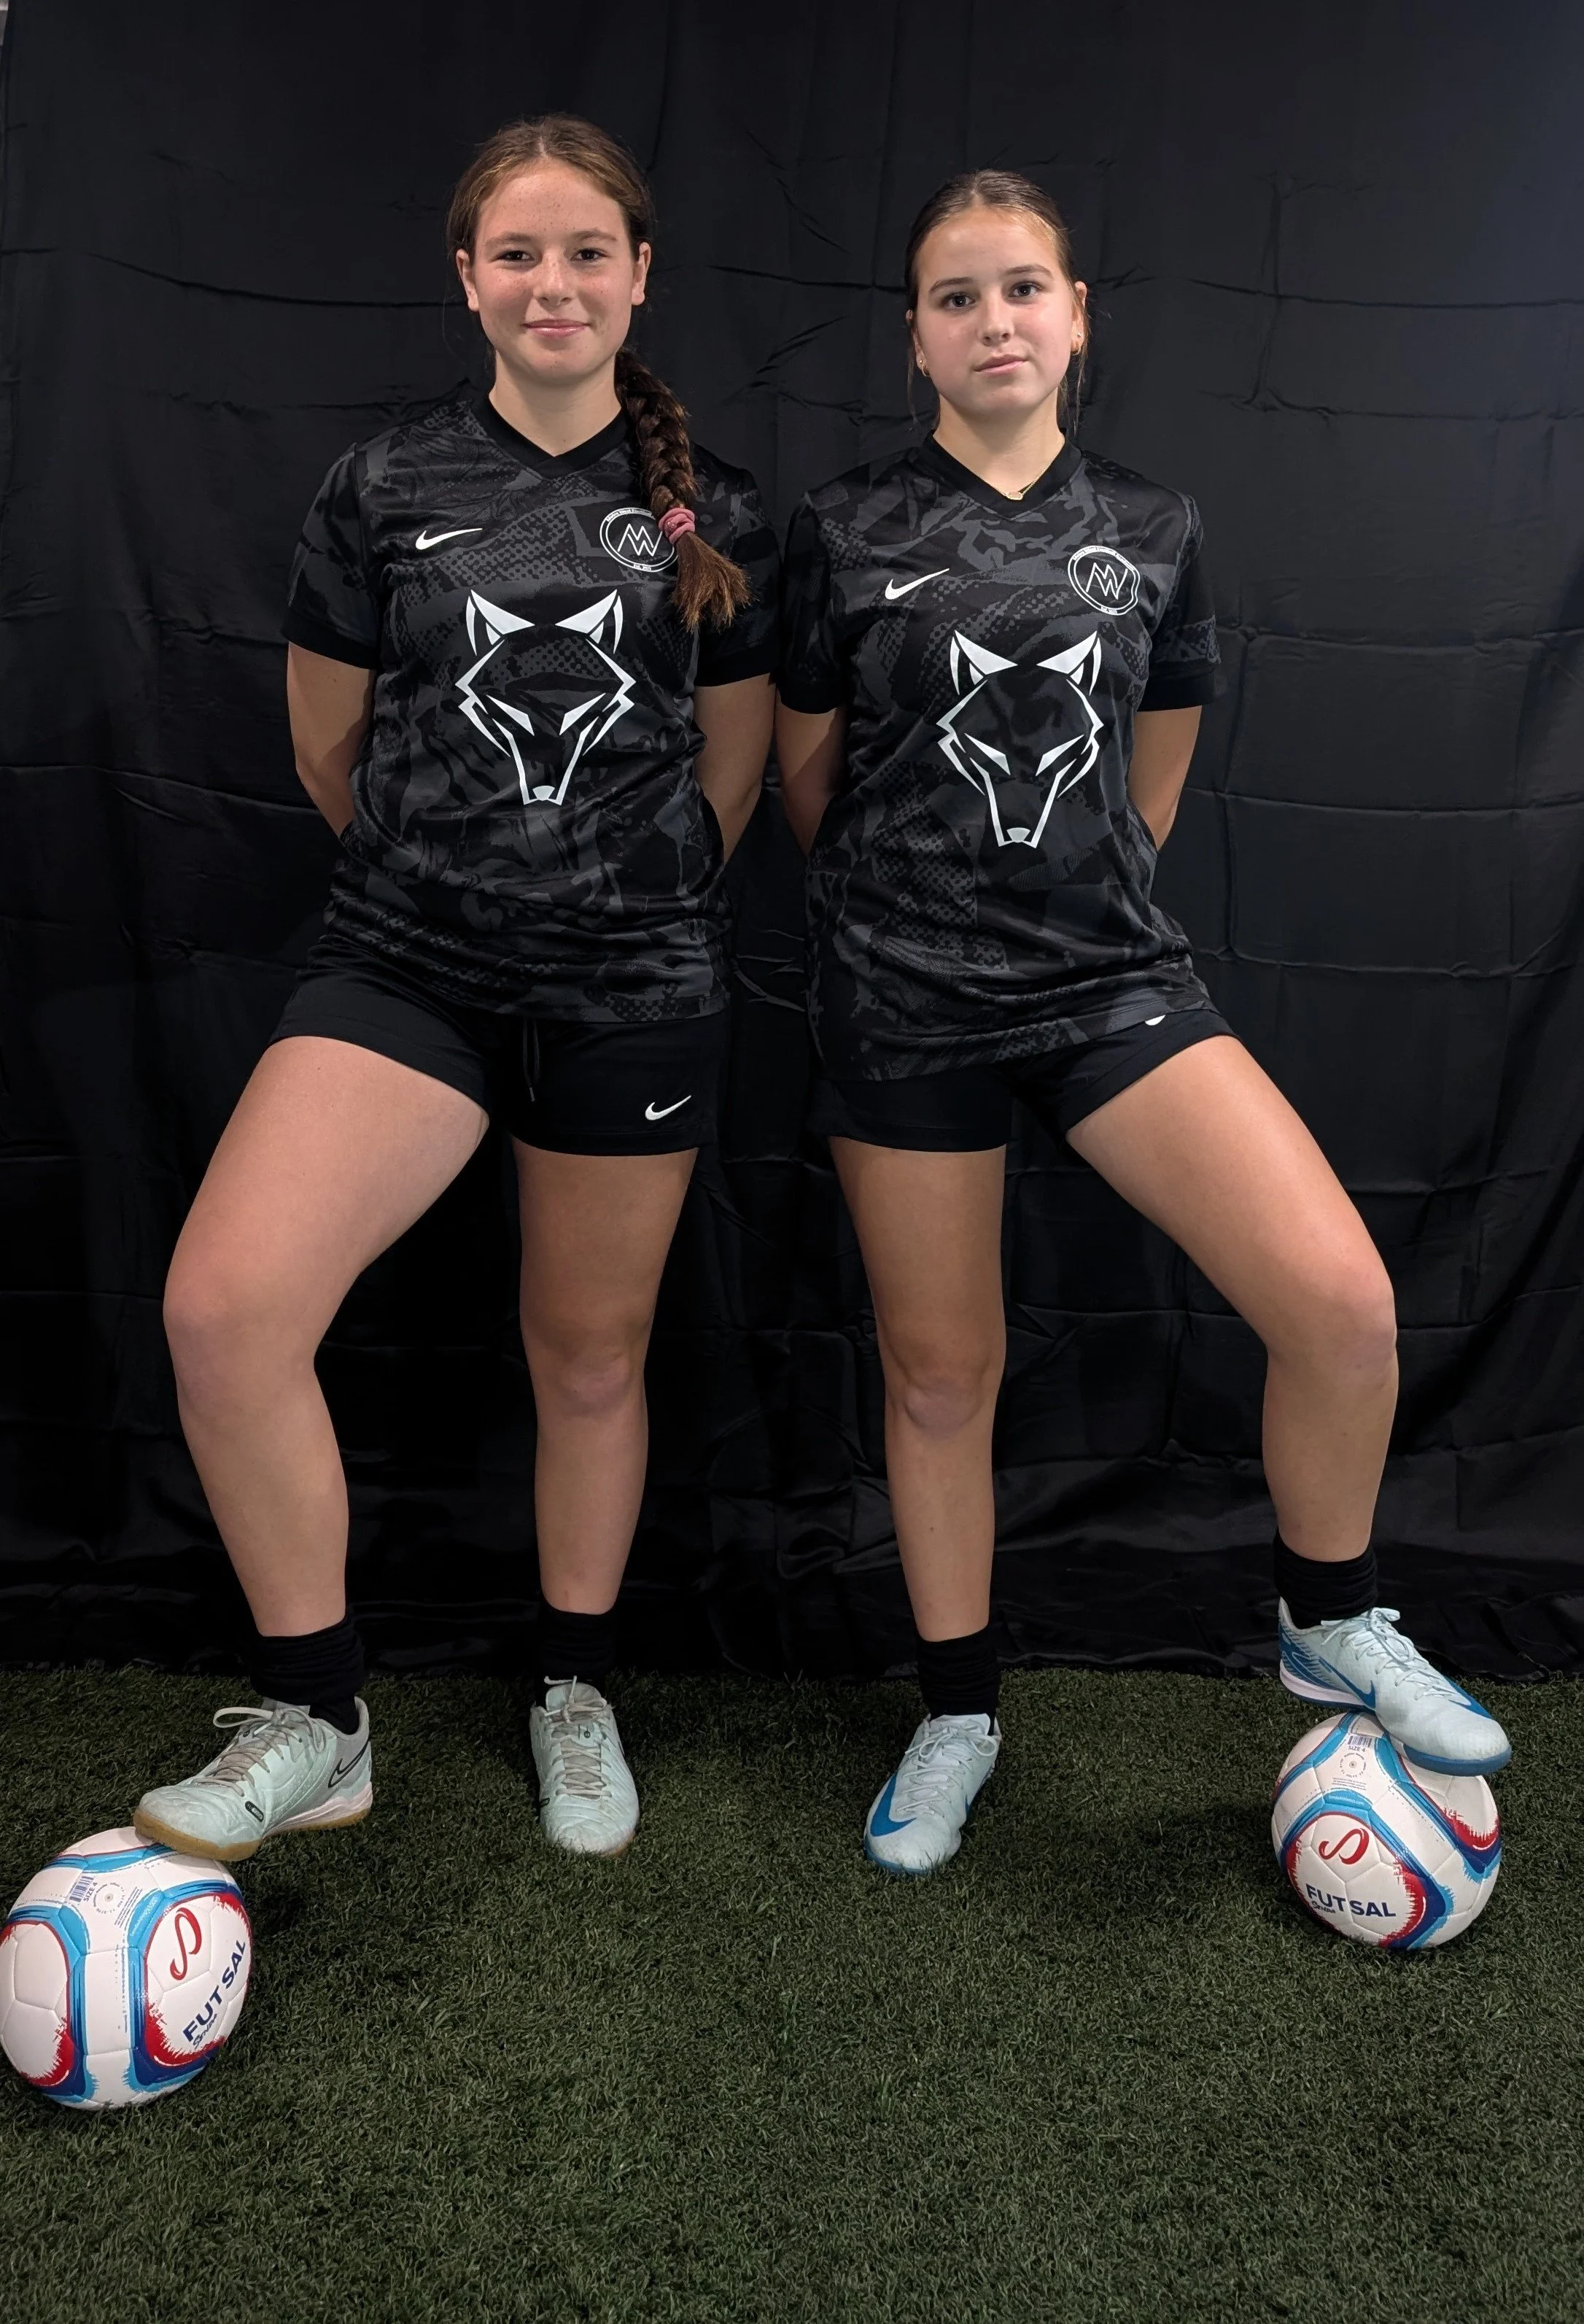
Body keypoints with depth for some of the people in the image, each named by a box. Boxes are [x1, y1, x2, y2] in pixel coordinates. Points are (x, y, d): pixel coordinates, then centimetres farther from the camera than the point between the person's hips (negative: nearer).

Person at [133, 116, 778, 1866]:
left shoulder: (711, 517, 5)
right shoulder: (383, 491, 4)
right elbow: (328, 750, 12)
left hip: (634, 984, 1)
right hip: (404, 963, 0)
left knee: (590, 1349, 10)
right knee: (222, 1304, -19)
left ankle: (576, 1697, 34)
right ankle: (314, 1723, 1)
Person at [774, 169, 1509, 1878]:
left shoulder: (1151, 533, 8)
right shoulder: (846, 533, 1)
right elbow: (804, 778, 10)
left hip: (1109, 971, 2)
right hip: (903, 999, -1)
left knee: (1341, 1299, -15)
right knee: (938, 1369, 7)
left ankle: (1332, 1626, 14)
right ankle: (957, 1720, 29)